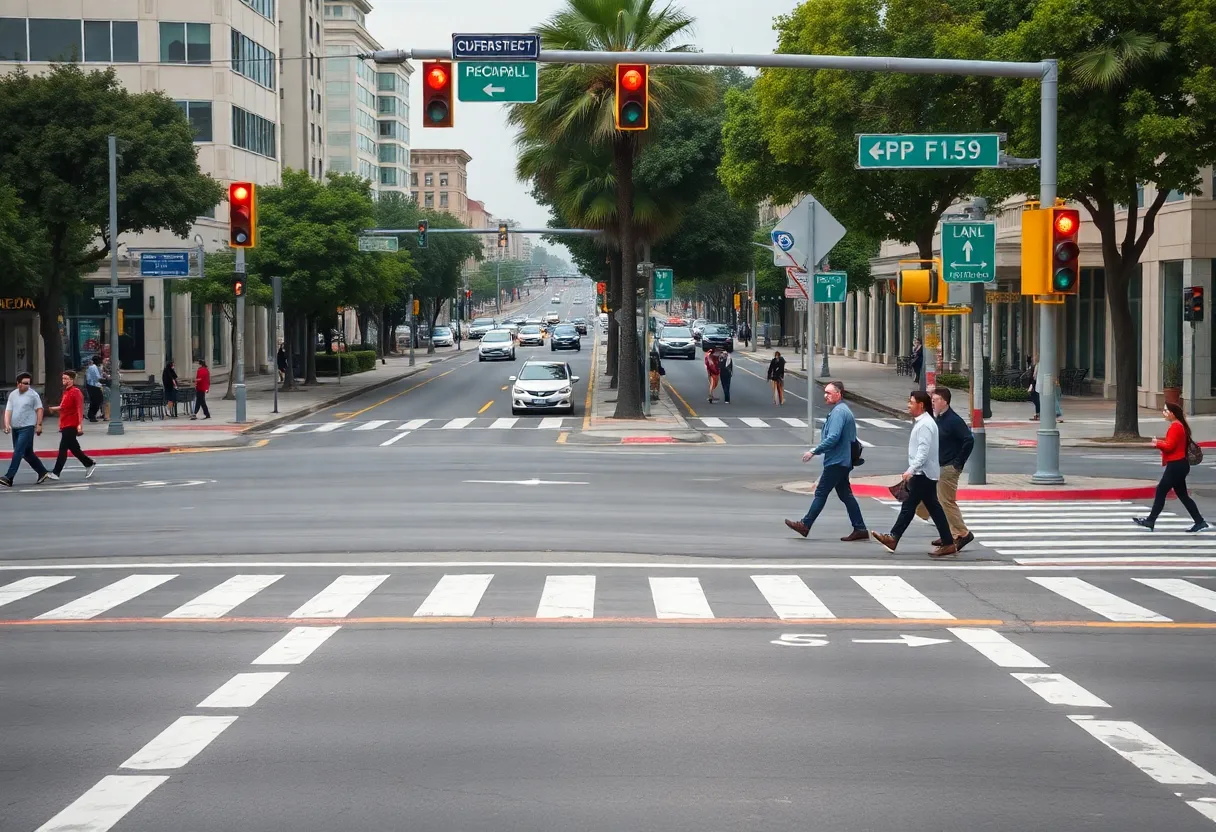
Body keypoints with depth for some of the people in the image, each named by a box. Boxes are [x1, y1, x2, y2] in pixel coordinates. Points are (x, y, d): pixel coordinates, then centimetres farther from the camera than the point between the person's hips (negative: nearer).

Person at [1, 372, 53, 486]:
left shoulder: (33, 395, -4)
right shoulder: (12, 395, 9)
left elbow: (39, 410, -2)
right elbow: (8, 411, 5)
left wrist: (39, 425, -7)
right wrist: (7, 424, -9)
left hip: (27, 428, -6)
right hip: (15, 428, 7)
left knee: (18, 452, -13)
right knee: (27, 453, 13)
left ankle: (9, 478, -16)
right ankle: (43, 472, 25)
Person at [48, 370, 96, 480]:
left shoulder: (75, 392, -12)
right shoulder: (66, 392, 16)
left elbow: (80, 408, -18)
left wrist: (80, 424, -24)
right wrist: (55, 409, 8)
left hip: (71, 426, -9)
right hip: (65, 425, 9)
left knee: (63, 449, -8)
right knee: (74, 449, 14)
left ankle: (56, 473, -7)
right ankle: (90, 465, 25)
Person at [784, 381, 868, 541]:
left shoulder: (838, 412, -17)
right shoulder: (843, 410, 16)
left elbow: (833, 438, -25)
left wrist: (814, 451, -18)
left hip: (836, 462, -10)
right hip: (843, 461, 10)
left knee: (821, 493, -2)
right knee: (845, 494, 10)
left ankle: (805, 525, 6)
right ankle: (860, 529, 9)